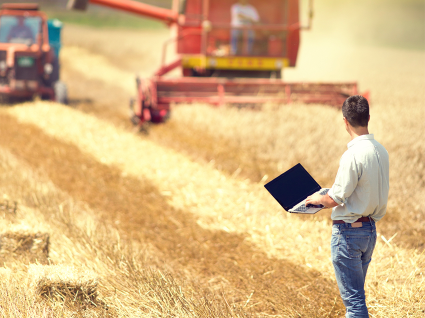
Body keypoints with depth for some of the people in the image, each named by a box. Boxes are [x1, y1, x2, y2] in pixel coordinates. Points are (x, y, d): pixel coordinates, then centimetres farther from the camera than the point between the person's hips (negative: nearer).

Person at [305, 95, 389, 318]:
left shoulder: (353, 155, -22)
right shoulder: (380, 151, 4)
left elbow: (336, 199, -19)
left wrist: (317, 199, 3)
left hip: (349, 232, -9)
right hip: (370, 229, 9)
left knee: (353, 297, -5)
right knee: (355, 293, 20)